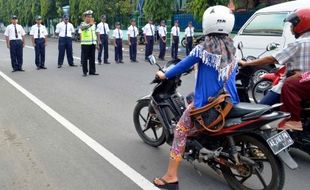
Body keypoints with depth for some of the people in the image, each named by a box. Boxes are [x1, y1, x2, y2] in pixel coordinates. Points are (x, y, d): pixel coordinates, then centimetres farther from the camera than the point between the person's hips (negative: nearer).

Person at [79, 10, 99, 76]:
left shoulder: (94, 24, 14)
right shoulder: (83, 24, -6)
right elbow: (84, 27, -31)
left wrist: (96, 43, 17)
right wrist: (90, 24, -51)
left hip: (92, 44, 5)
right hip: (85, 44, -5)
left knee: (92, 58, 8)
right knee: (84, 58, -1)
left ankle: (92, 71, 15)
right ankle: (85, 72, 6)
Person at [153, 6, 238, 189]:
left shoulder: (203, 48, -9)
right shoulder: (232, 50, 7)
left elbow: (184, 65, 1)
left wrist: (164, 75, 17)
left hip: (206, 103, -6)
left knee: (181, 132, 4)